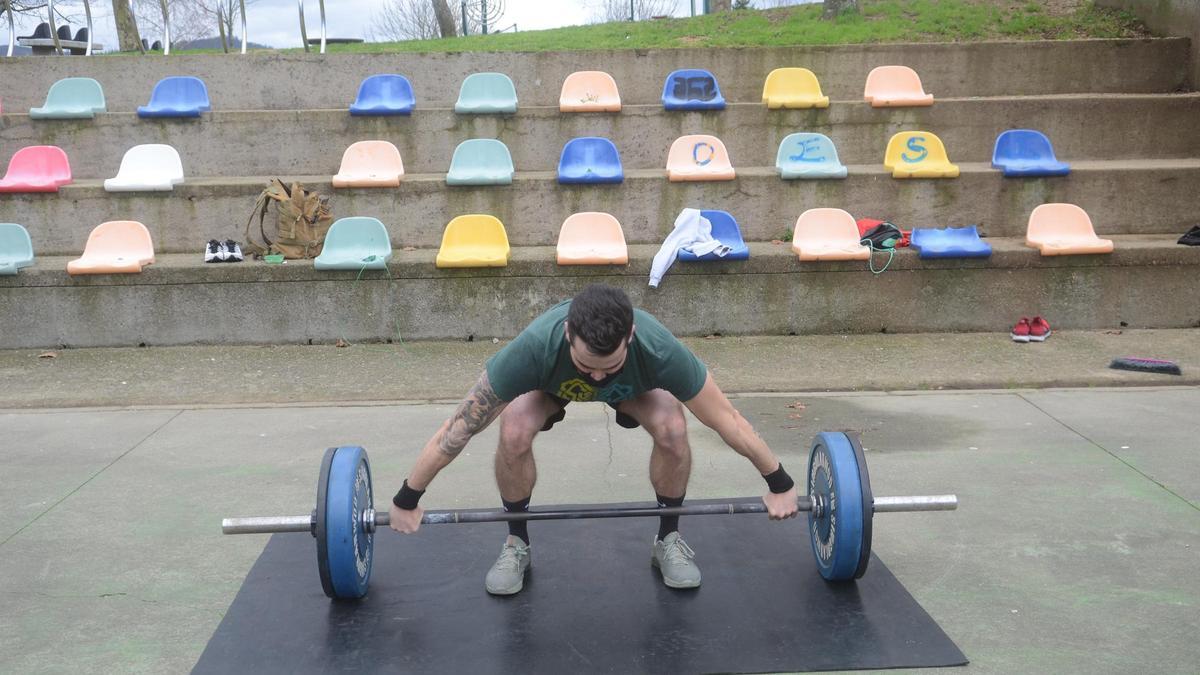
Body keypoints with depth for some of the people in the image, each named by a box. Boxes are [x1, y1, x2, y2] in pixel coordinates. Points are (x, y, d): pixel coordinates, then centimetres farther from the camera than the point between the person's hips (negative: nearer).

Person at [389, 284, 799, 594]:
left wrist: (779, 484, -17)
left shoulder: (658, 349, -43)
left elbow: (725, 419, -28)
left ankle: (668, 540, -3)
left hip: (634, 384, 0)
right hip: (552, 380, 0)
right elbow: (461, 426, -34)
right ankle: (517, 544, -4)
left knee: (672, 429, -28)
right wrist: (407, 500, -26)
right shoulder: (535, 347, -45)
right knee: (514, 433, -29)